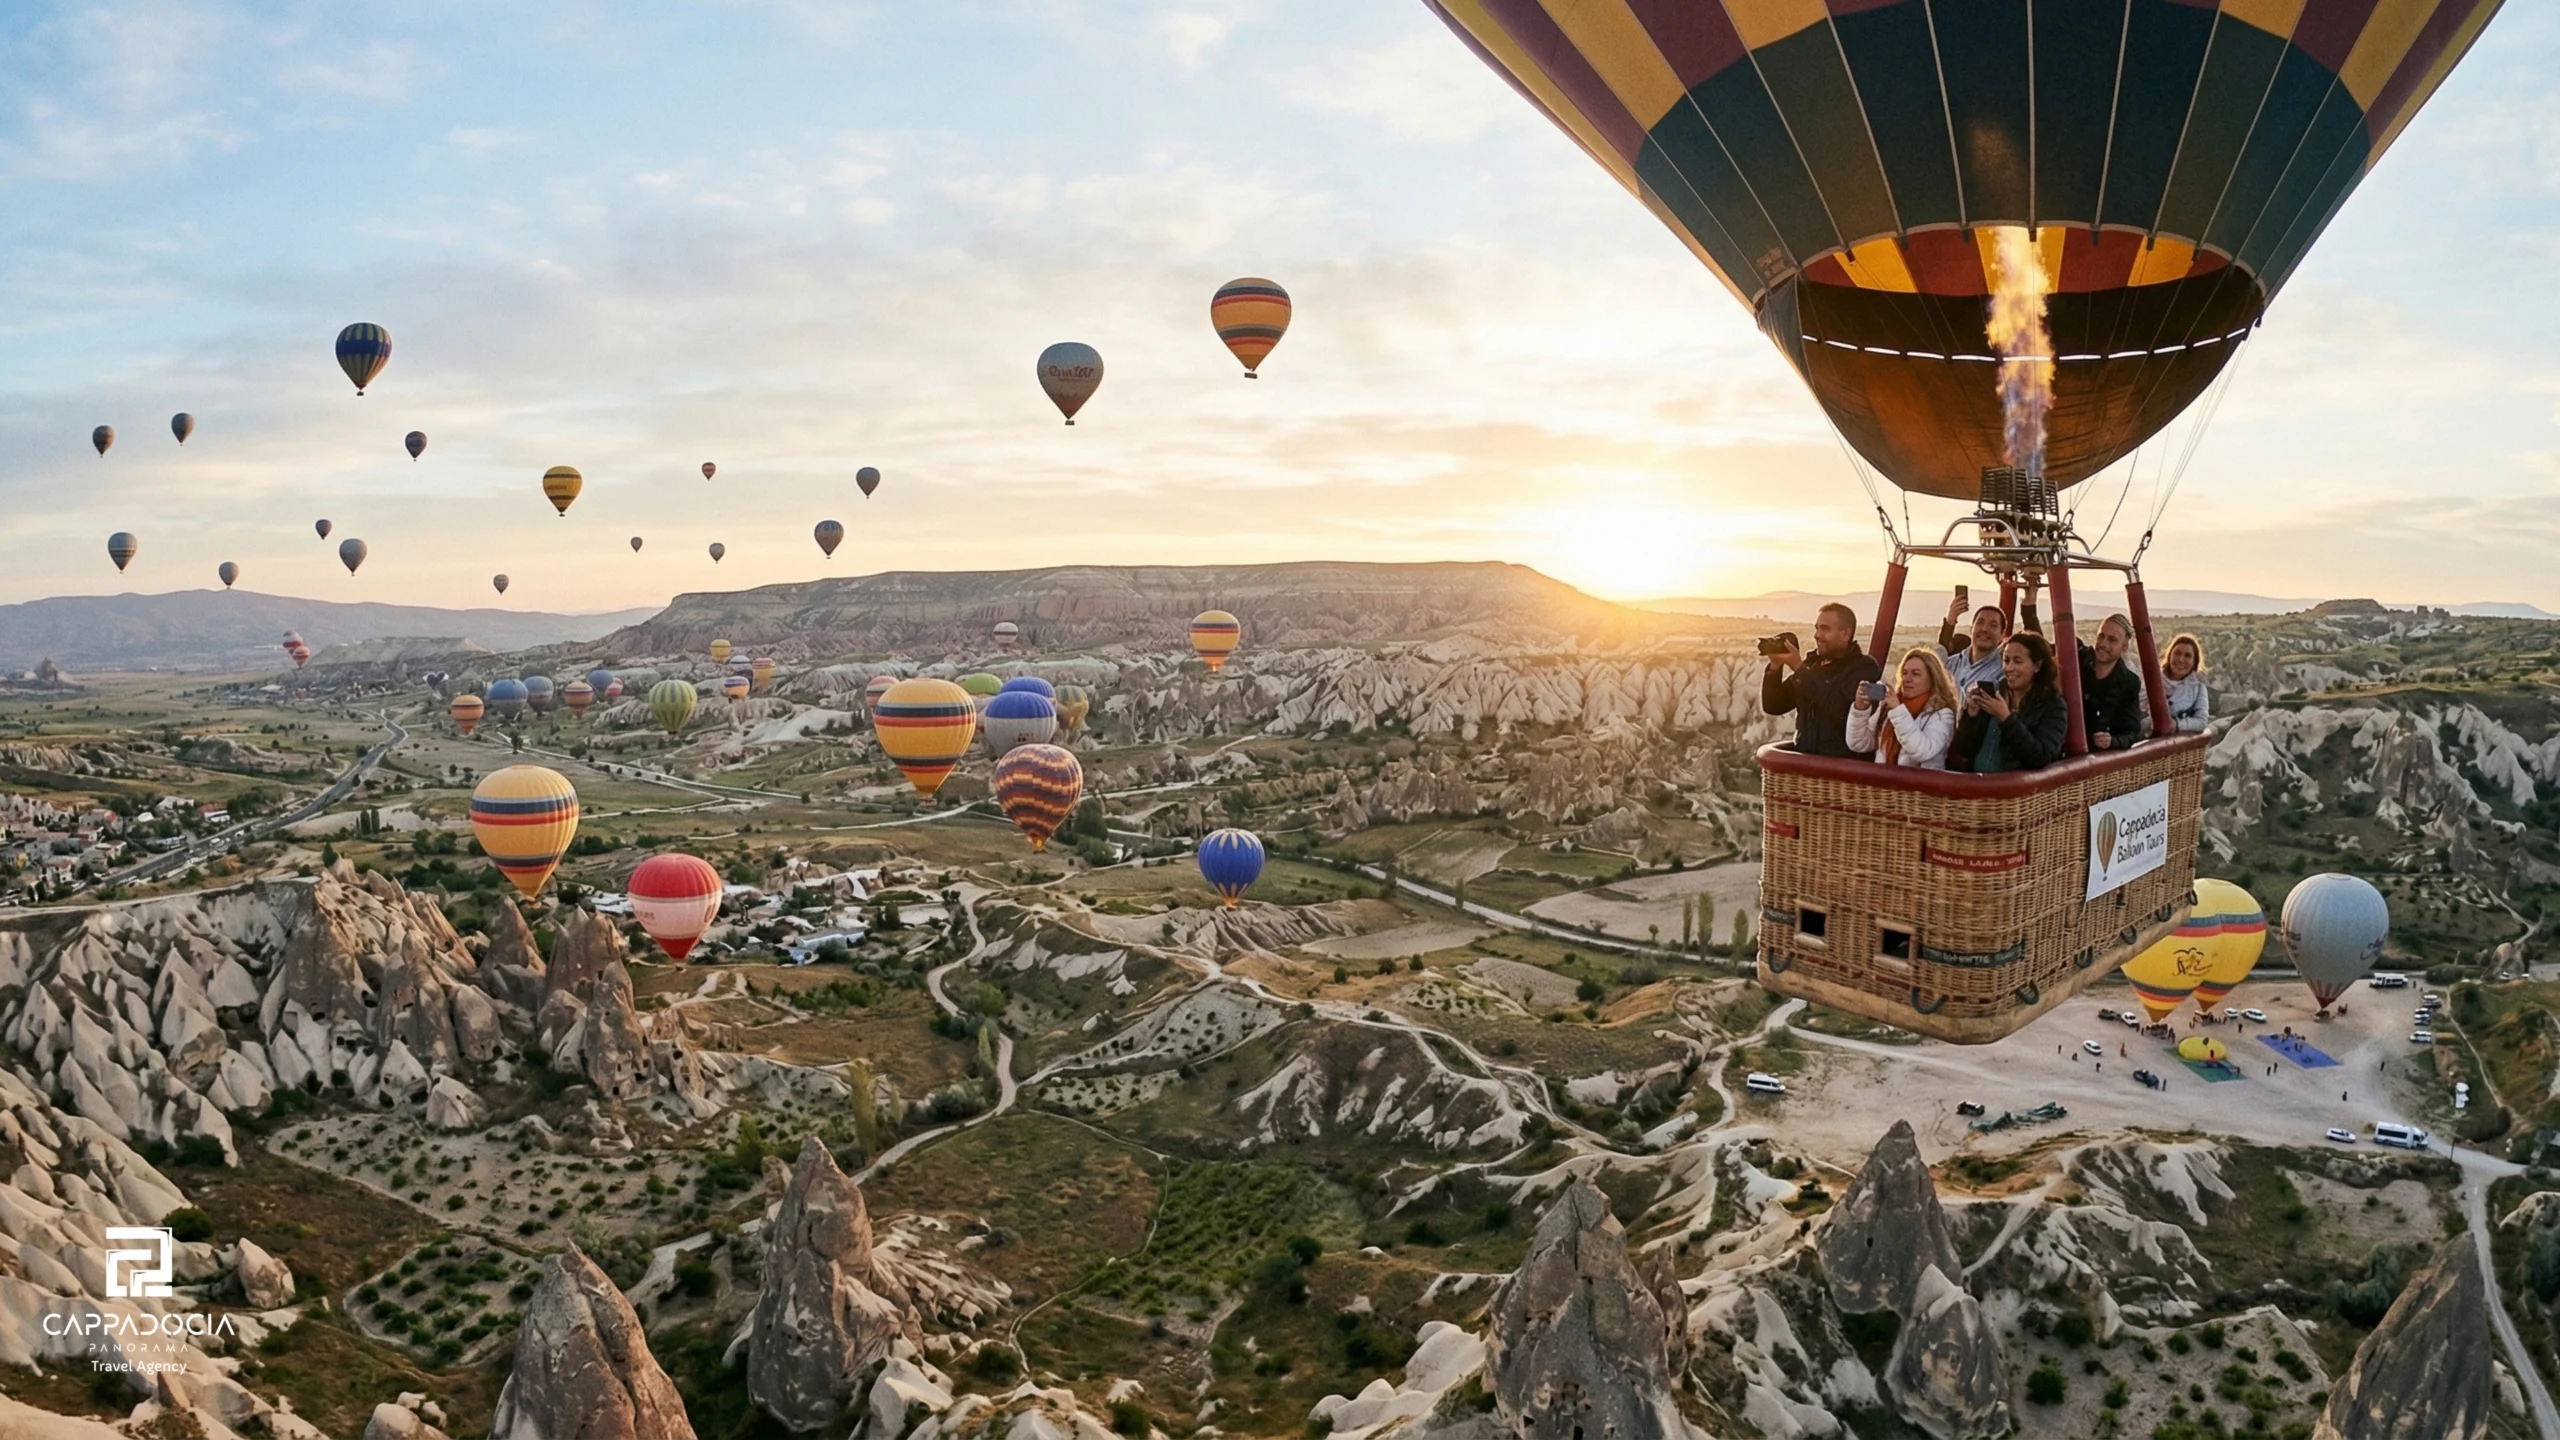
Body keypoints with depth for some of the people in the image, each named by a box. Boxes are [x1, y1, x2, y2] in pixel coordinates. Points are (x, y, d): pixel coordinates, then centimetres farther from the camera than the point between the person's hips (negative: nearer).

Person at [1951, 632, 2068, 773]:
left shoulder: (2052, 706, 2)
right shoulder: (1991, 695, 10)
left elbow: (2041, 759, -13)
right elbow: (1964, 751, 8)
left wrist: (2006, 718, -17)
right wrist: (1972, 715, -7)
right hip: (1976, 779, 4)